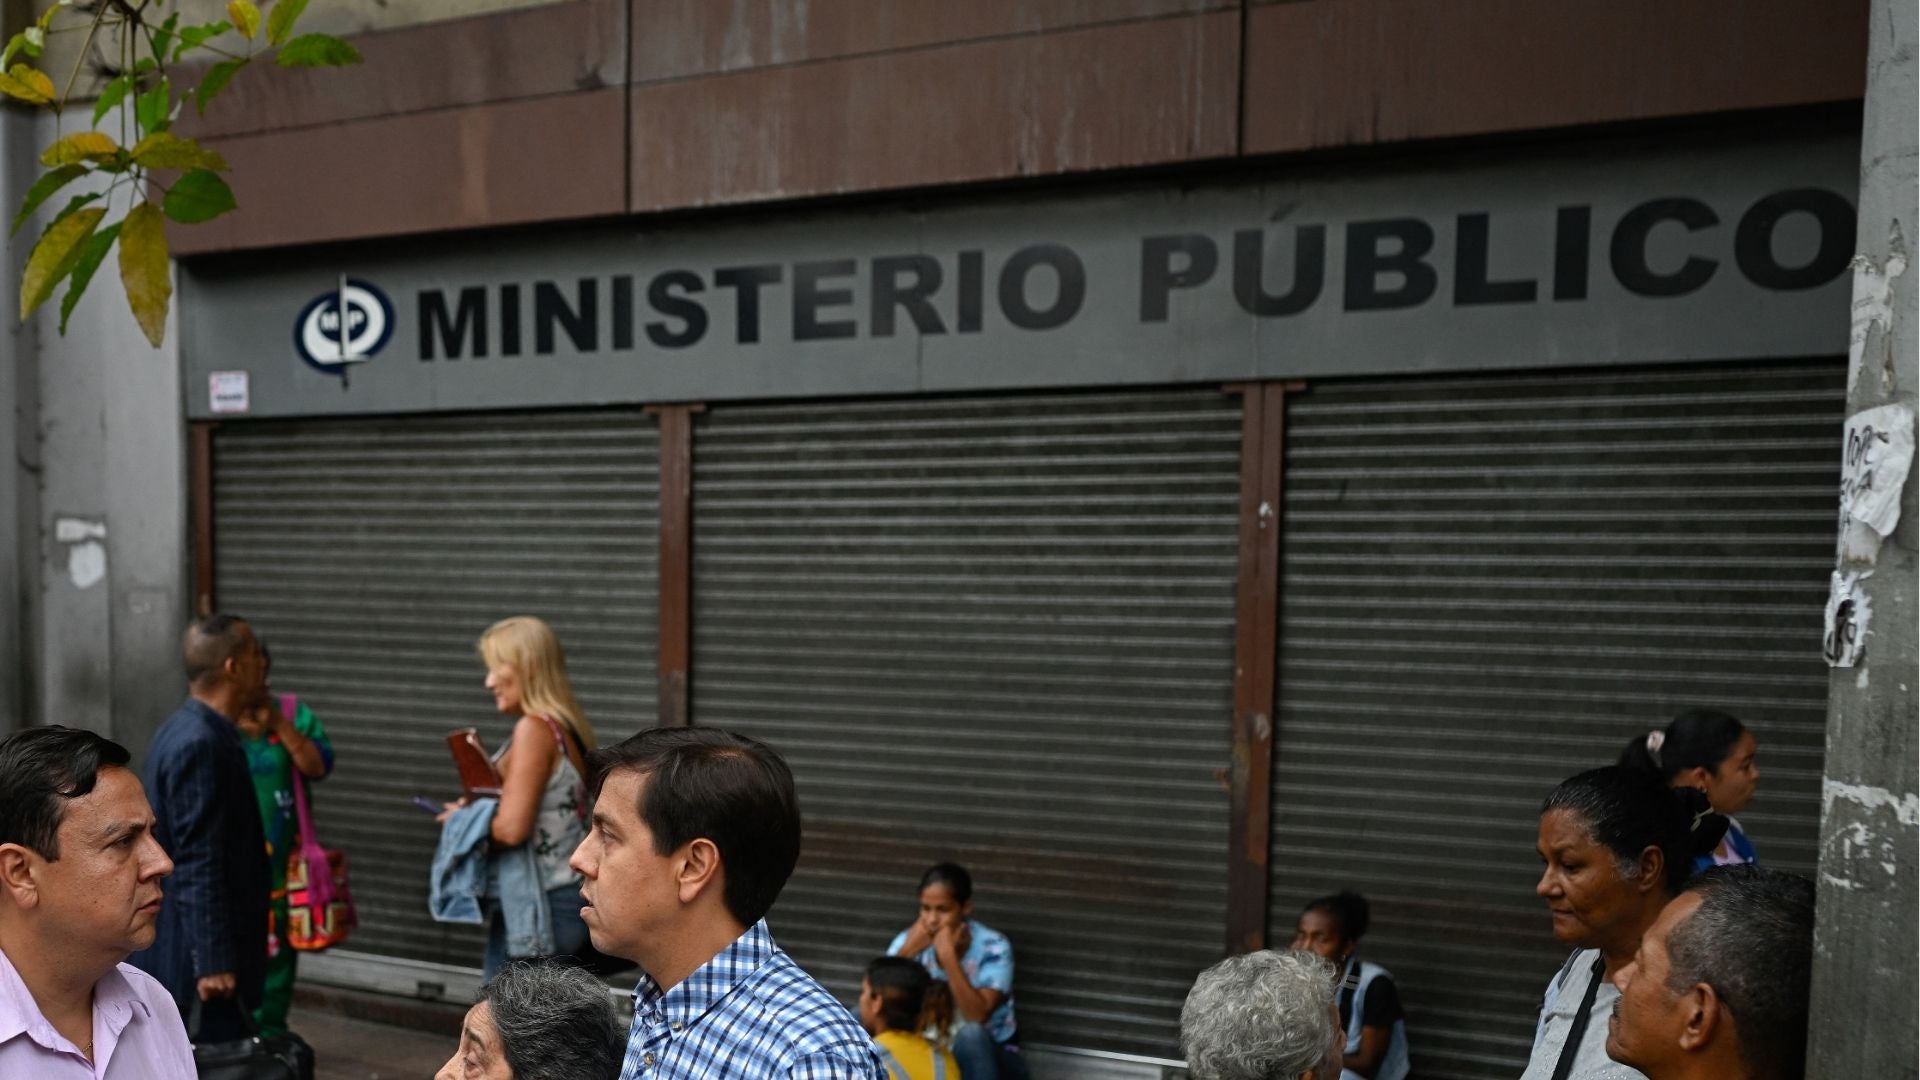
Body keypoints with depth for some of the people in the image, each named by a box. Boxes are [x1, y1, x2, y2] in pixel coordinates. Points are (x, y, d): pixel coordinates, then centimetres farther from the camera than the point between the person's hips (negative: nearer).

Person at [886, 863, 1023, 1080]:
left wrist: (948, 956, -34)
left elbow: (977, 1016, -30)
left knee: (970, 1033, -38)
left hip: (988, 1057, -3)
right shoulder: (908, 940, -8)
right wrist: (907, 952, -27)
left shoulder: (993, 946, -17)